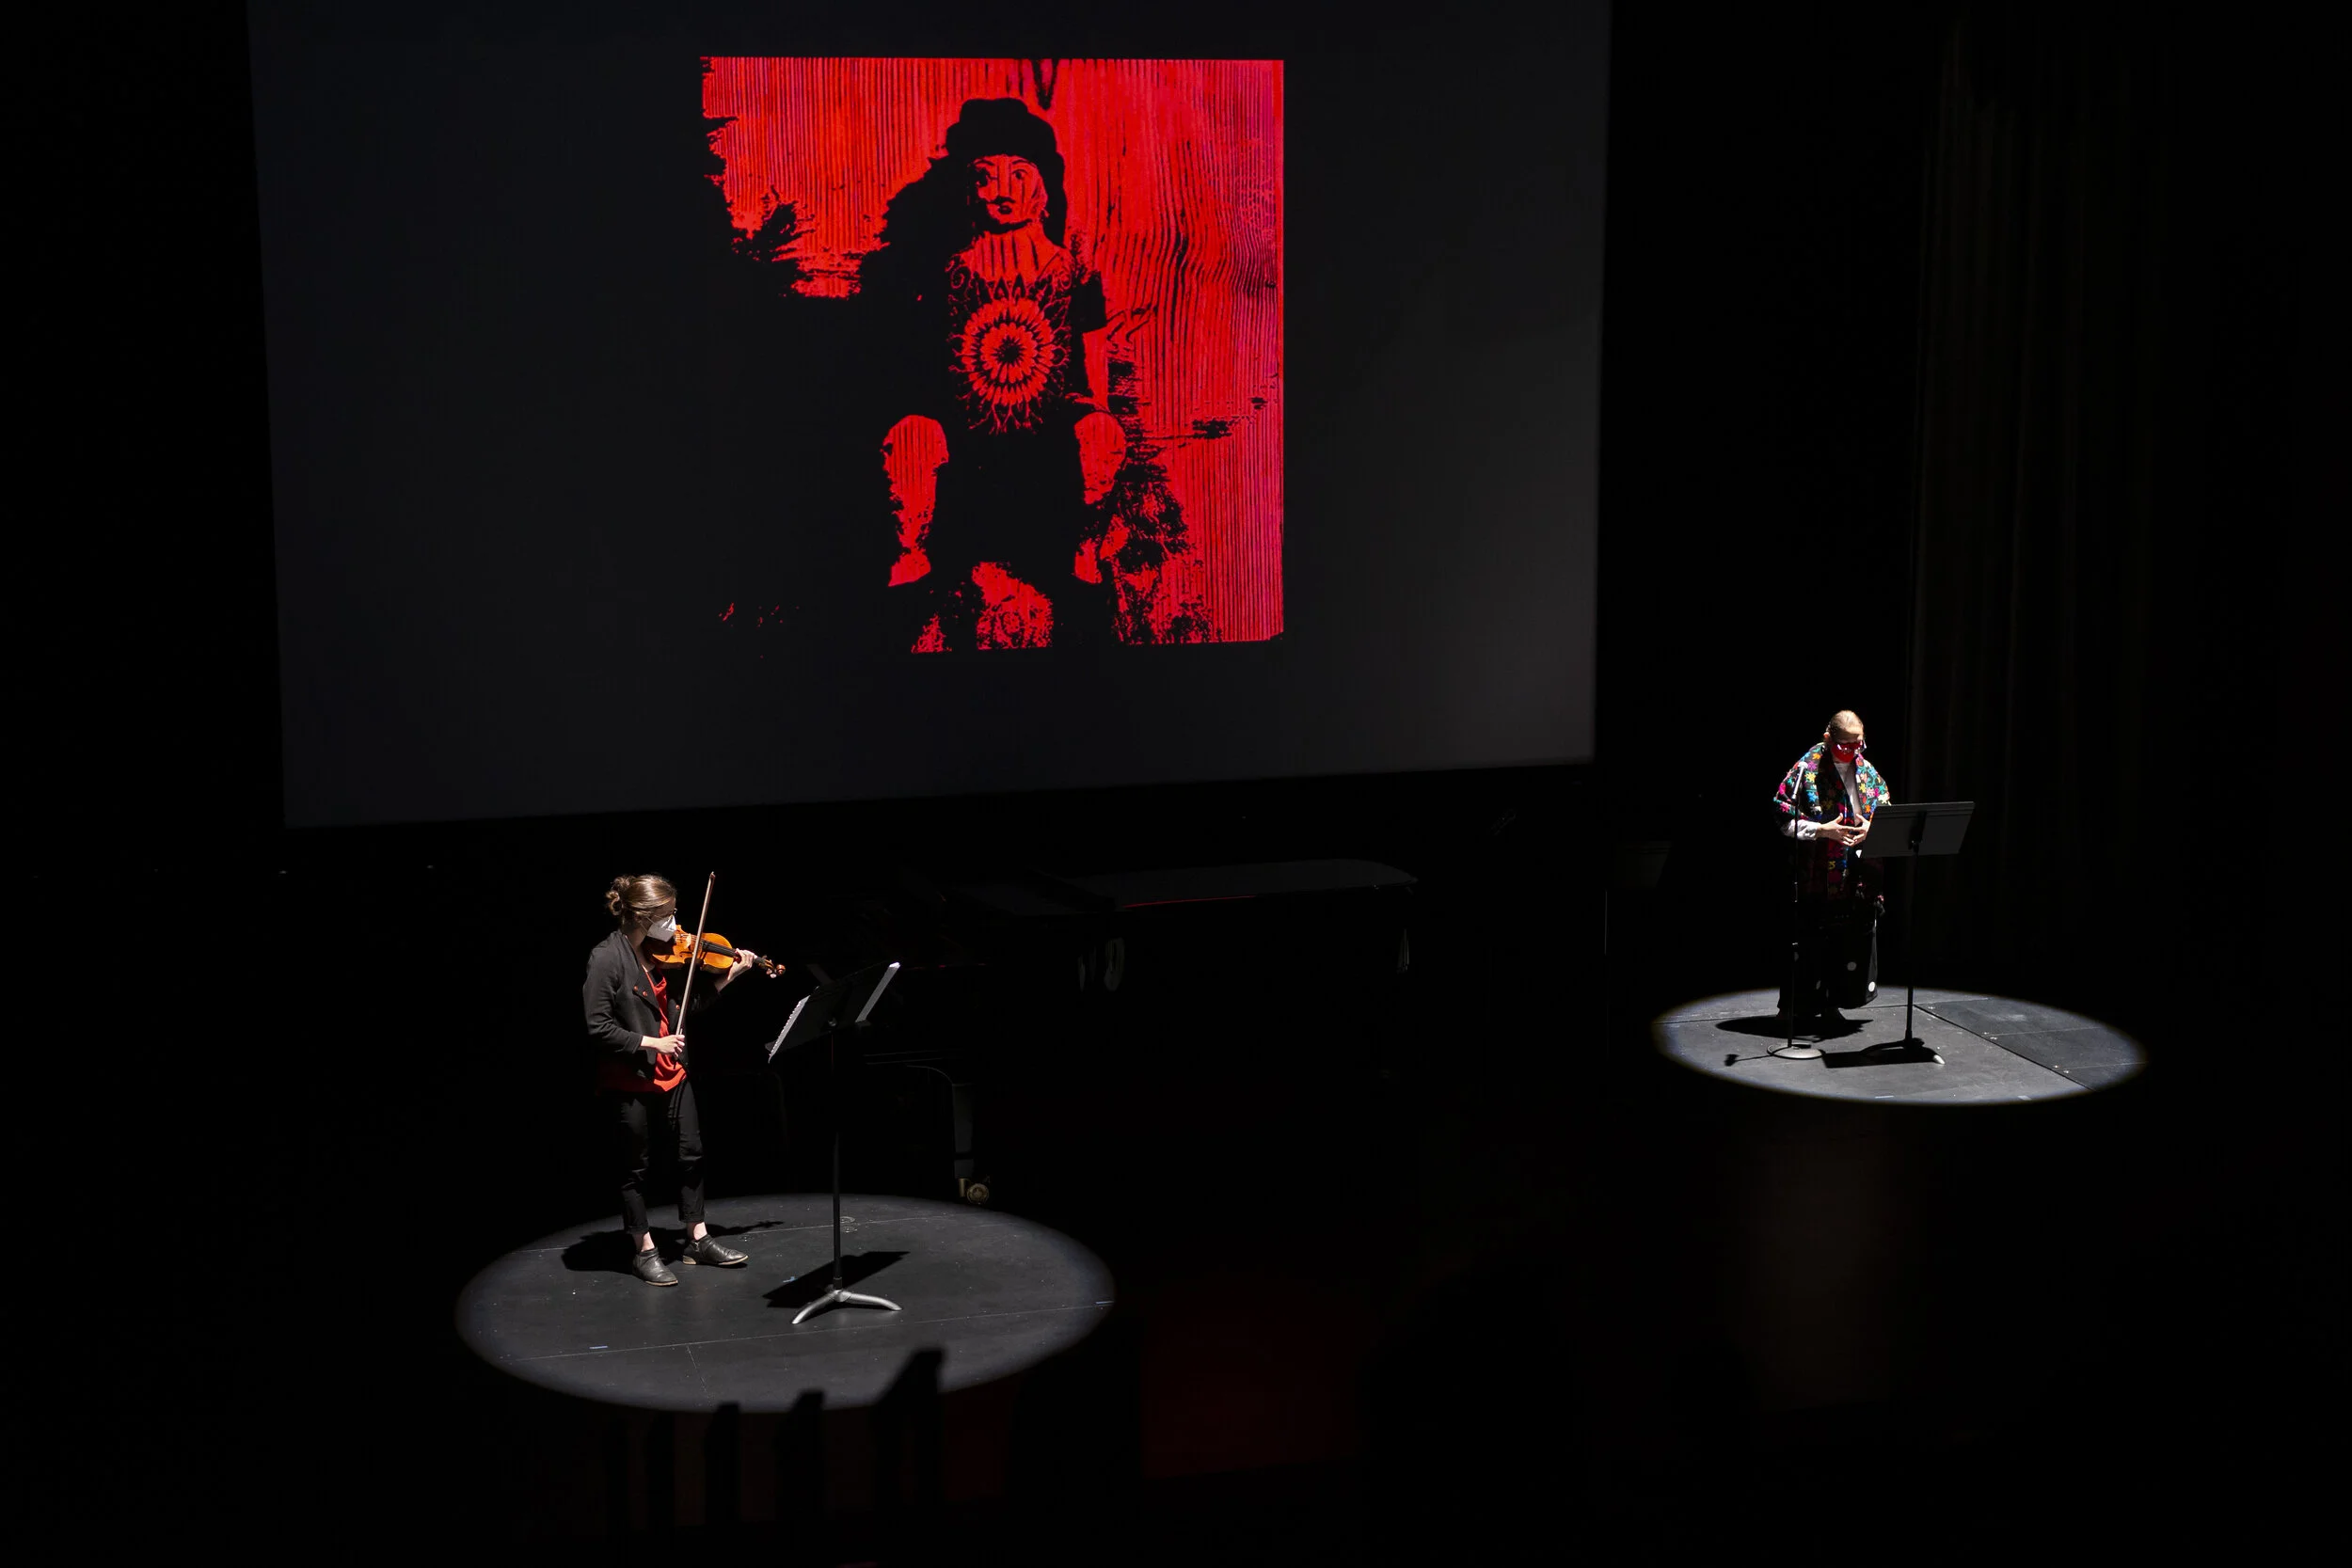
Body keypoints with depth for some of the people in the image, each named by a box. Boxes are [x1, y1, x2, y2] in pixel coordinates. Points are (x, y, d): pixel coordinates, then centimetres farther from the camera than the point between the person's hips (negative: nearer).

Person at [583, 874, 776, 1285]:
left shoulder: (665, 952, 1)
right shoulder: (608, 959, -19)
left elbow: (694, 1001, 10)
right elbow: (598, 1028, -20)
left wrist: (732, 974, 2)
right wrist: (650, 1042, -22)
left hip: (671, 1072, 7)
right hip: (631, 1079, -7)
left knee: (690, 1154, 13)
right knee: (635, 1166, 7)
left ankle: (698, 1239, 26)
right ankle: (645, 1251, 19)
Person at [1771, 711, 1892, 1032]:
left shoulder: (1868, 773, 9)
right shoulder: (1806, 770, -8)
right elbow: (1784, 820, -10)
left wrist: (1871, 828, -6)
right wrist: (1823, 830, -18)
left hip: (1853, 878, 5)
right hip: (1814, 876, -5)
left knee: (1841, 943, 8)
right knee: (1807, 943, -1)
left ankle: (1829, 1004, 19)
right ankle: (1793, 1007, 8)